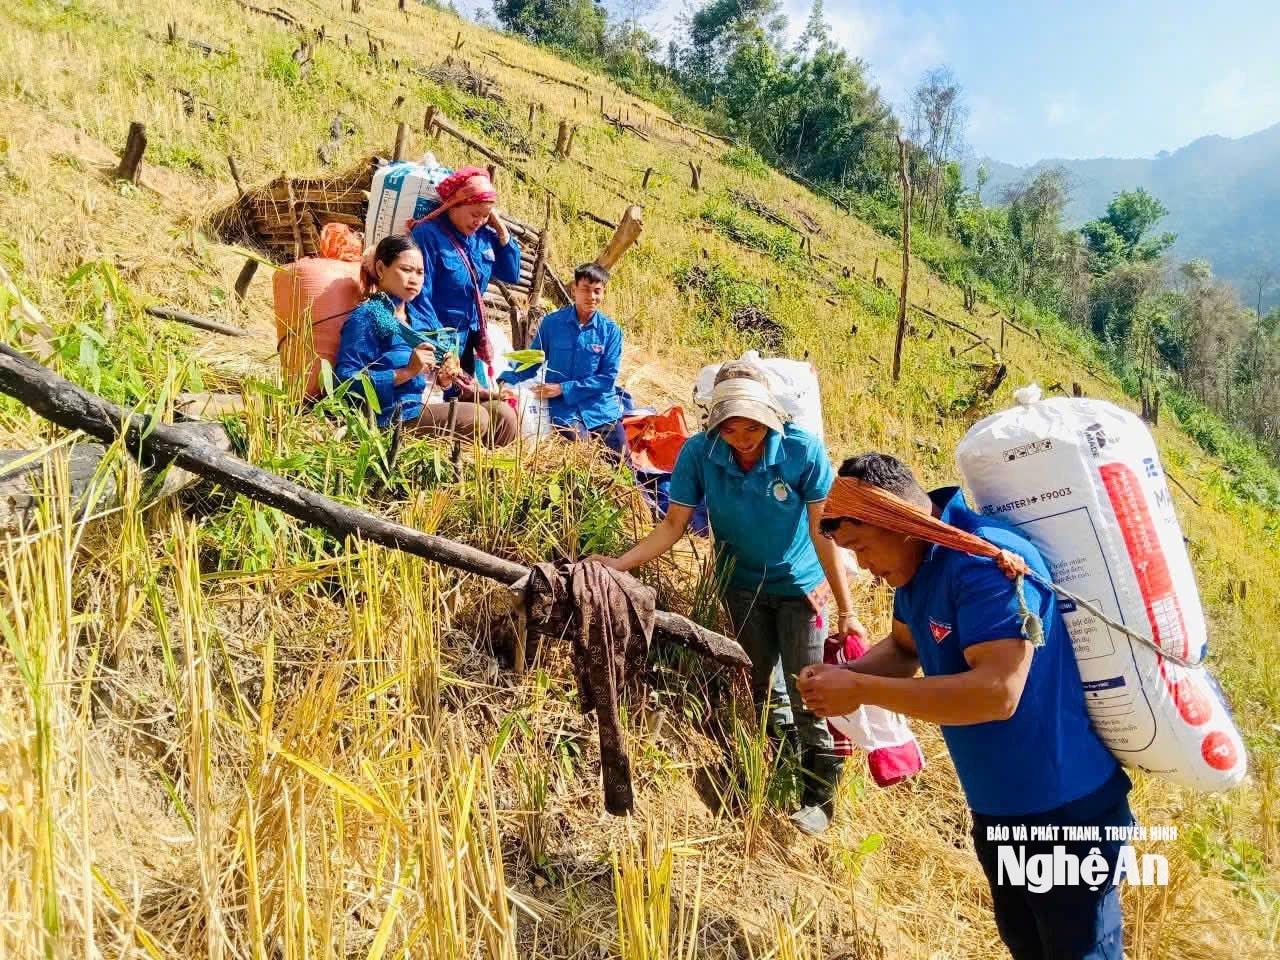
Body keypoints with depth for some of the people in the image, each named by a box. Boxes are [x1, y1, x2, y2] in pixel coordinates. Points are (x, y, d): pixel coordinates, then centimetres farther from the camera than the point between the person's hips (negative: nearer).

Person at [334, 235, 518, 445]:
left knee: (502, 413, -7)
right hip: (399, 414, -8)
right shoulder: (367, 316, -4)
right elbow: (346, 380, -15)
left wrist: (445, 381, 0)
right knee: (474, 417, -25)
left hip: (436, 404, 8)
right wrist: (408, 372, -20)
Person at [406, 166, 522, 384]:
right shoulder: (428, 235, -14)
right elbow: (419, 297, -18)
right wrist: (439, 346, -22)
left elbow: (512, 275, 11)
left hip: (470, 340, 7)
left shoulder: (484, 236, 5)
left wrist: (502, 231, 0)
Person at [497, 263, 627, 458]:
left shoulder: (611, 330, 0)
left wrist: (563, 388, -12)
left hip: (601, 407, 1)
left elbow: (608, 377, -5)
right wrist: (506, 380, -10)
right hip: (564, 407, -1)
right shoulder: (552, 322, -1)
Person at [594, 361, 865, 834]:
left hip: (799, 585, -2)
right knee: (762, 685, 18)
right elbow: (673, 525, -16)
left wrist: (846, 610, -18)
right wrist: (618, 563, -29)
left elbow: (824, 535, -21)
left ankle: (819, 798, 20)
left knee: (808, 694, 1)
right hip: (742, 585, 3)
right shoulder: (699, 453, -22)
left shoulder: (803, 452, -27)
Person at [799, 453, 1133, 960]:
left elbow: (997, 692, -37)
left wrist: (861, 690, -33)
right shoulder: (917, 562, 0)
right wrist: (844, 672, -8)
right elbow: (904, 648, 13)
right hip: (997, 805, 9)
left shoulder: (986, 560, -30)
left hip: (1064, 809, -9)